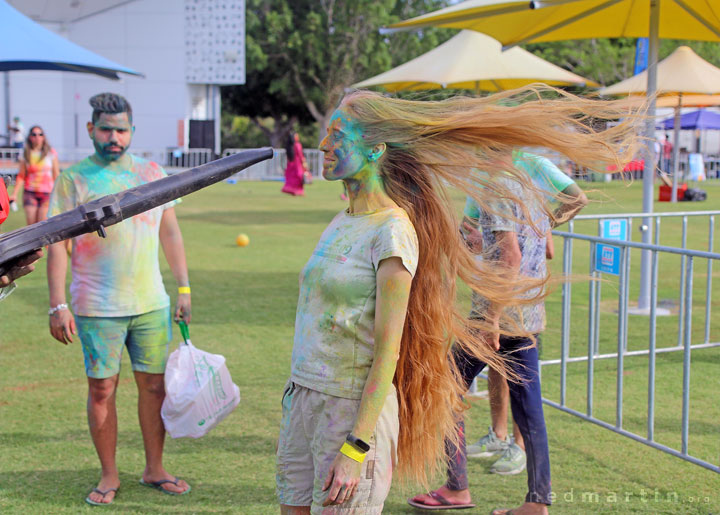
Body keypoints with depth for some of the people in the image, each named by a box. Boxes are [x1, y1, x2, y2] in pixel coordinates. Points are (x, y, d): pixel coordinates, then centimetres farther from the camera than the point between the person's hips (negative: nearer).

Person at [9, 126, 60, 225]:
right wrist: (14, 194, 0)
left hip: (47, 193, -1)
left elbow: (56, 175, 5)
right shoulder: (26, 154, 5)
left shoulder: (51, 153, 2)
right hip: (30, 193, 1)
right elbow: (21, 176, 7)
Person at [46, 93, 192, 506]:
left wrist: (184, 288, 10)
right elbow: (57, 243, -4)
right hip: (97, 308, -3)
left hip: (151, 303, 3)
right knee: (102, 390, 4)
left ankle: (155, 469, 23)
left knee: (155, 385, 8)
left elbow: (171, 234, 14)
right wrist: (58, 305, -10)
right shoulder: (73, 179, -2)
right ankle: (109, 476, 18)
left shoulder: (153, 173, 8)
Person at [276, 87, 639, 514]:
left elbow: (387, 355, -17)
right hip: (303, 400, 8)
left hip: (355, 410, -8)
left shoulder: (392, 234, -15)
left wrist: (355, 448, -19)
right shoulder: (344, 223, 10)